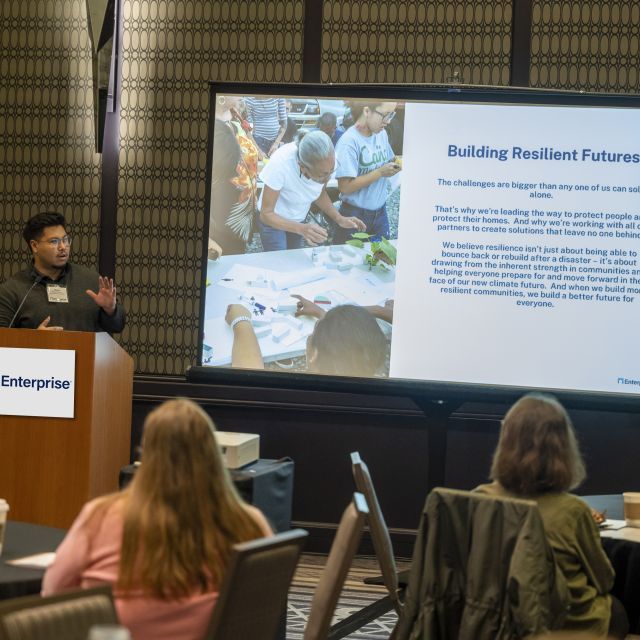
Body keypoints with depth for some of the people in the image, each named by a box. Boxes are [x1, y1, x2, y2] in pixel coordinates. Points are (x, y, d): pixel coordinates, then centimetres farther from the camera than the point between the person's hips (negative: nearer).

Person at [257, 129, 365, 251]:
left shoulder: (327, 161, -25)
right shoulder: (280, 163, -37)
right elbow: (266, 214, -28)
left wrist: (339, 218, -17)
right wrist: (301, 229, -42)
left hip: (299, 220, 4)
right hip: (273, 219, -4)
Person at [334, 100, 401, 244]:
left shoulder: (382, 134, 1)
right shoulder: (349, 142, -20)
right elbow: (345, 187, -23)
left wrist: (396, 165, -8)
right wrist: (380, 173, -23)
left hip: (380, 212, 6)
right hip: (355, 214, -6)